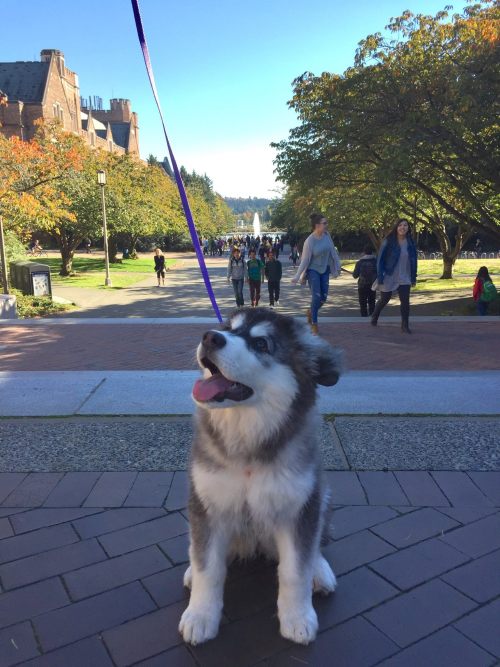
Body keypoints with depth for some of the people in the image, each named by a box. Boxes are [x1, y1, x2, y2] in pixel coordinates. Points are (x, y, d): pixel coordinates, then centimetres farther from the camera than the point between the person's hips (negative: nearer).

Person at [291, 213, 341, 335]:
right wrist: (297, 276, -17)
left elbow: (333, 251, 5)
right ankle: (314, 324, 3)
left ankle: (311, 311, 33)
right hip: (313, 270, -5)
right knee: (316, 296, -10)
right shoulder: (309, 241, -19)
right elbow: (305, 260, -15)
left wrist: (337, 266, 10)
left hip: (324, 269, 5)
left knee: (324, 297, 3)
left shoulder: (326, 235, -5)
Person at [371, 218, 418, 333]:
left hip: (404, 279, 2)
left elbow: (413, 261, 7)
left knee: (405, 301, -9)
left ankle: (405, 326, 2)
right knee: (384, 300, 14)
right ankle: (374, 316, 41)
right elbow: (380, 260, -11)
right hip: (389, 278, -2)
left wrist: (413, 278, 6)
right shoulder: (388, 242, -11)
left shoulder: (410, 243, 0)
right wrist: (380, 278, -15)